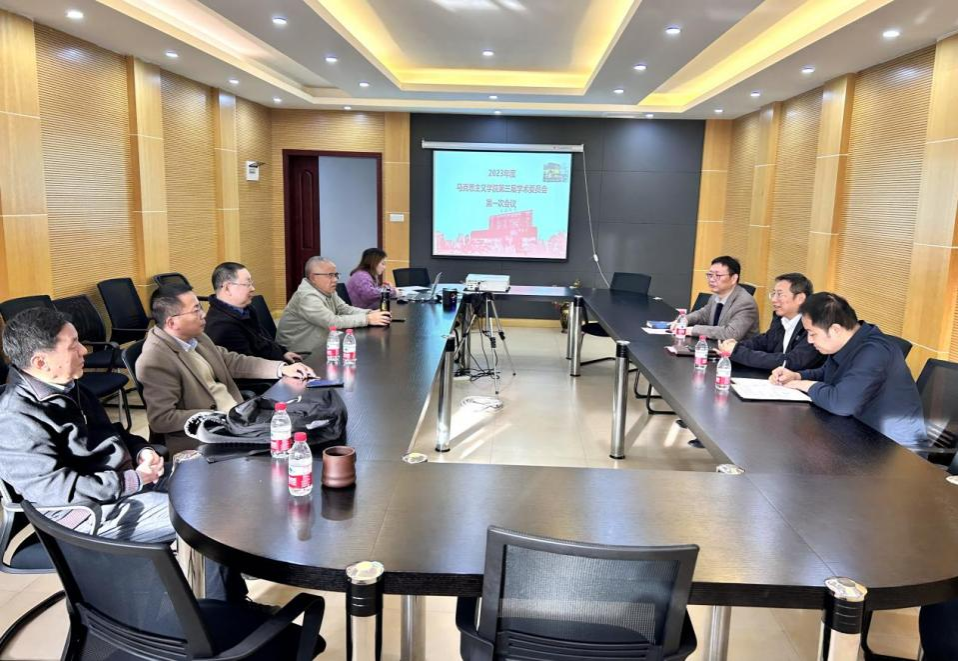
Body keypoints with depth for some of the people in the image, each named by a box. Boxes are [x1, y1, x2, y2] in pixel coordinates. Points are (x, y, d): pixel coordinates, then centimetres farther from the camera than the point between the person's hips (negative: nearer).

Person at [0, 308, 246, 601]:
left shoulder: (67, 388, 8)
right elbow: (56, 487, -27)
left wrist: (142, 451, -1)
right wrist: (134, 480, -21)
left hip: (131, 477, 10)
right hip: (98, 511, -9)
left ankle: (234, 597, 12)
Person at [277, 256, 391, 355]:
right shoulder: (307, 296, -22)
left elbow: (345, 309, 7)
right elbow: (333, 322, -27)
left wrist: (370, 313, -11)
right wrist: (367, 319, -22)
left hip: (319, 350, 9)